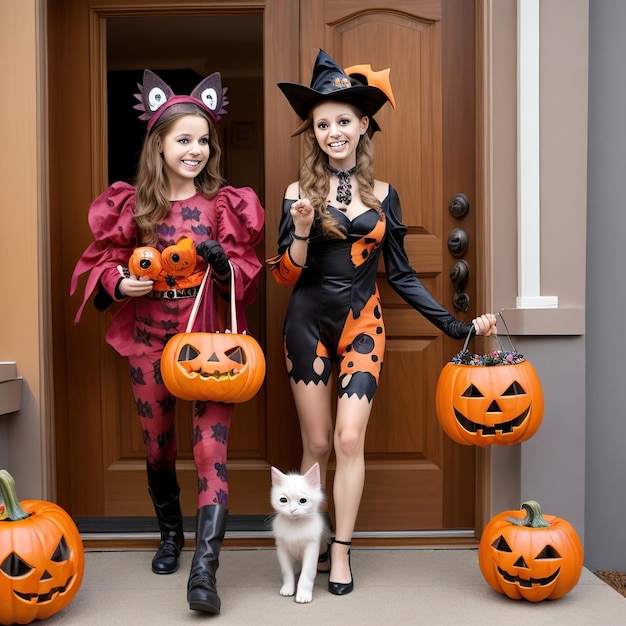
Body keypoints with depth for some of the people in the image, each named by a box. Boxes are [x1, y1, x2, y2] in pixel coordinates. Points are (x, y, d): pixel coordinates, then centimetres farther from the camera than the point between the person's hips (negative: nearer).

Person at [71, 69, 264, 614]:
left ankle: (204, 570, -5)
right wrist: (119, 282, -12)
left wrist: (224, 264, -17)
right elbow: (103, 262, 9)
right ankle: (171, 533, 41)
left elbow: (245, 278, 4)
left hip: (208, 338, -1)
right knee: (159, 448, 16)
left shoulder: (226, 205, 2)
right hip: (149, 340, 2)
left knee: (210, 451, -10)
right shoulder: (130, 204, 2)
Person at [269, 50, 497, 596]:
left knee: (350, 440, -4)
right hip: (309, 325, -1)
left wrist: (458, 326, 1)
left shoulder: (382, 194, 4)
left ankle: (341, 551, 12)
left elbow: (401, 274, 6)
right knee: (318, 445, 5)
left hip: (362, 325, 1)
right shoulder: (299, 192, -1)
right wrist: (302, 231, -22)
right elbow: (286, 275, -3)